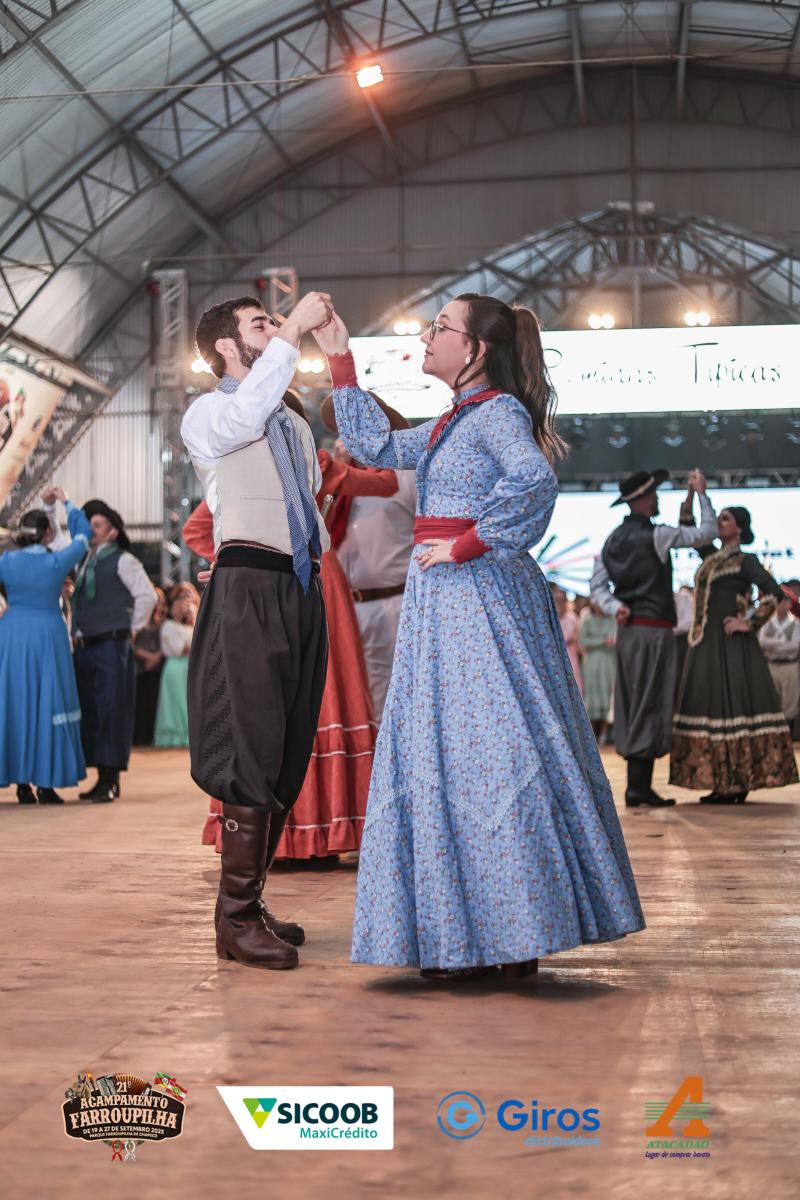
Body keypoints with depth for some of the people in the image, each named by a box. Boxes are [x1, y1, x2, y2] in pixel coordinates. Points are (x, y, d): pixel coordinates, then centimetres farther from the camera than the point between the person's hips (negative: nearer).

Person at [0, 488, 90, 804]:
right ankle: (45, 783, 3)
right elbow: (83, 534, 7)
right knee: (47, 705, 3)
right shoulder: (56, 562, -7)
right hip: (47, 638, -3)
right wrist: (65, 501, 17)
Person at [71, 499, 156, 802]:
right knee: (90, 712, 8)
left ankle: (111, 781, -7)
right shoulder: (85, 561, 17)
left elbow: (147, 596, -9)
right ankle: (102, 778, 15)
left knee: (111, 711, -8)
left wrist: (132, 629, -6)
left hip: (112, 646, -7)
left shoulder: (122, 560, -4)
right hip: (85, 647, 7)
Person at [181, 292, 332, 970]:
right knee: (253, 750, -12)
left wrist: (321, 556, 15)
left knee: (290, 755, 7)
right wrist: (292, 334, -20)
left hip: (303, 587, 8)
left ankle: (251, 903, 16)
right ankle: (236, 920, -7)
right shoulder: (207, 415, 2)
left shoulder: (295, 424, 25)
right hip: (249, 584, -7)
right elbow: (243, 417, -20)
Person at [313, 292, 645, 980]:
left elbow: (535, 482, -27)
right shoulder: (453, 422, 18)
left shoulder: (498, 411, -9)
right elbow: (378, 448, 24)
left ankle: (503, 935, -1)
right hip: (444, 602, 9)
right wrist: (341, 362, 23)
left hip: (478, 598, -9)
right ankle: (465, 932, 15)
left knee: (480, 751, -7)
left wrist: (468, 543, -20)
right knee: (448, 756, 9)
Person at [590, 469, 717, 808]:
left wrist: (615, 608, -4)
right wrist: (700, 493, 6)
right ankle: (638, 786, -8)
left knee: (632, 706, 9)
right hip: (653, 630, -8)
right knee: (650, 705, -6)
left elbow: (597, 585, 9)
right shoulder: (655, 535, -10)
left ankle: (638, 783, 11)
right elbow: (706, 532, -4)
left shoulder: (613, 539, 12)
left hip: (627, 629, 8)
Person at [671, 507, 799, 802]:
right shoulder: (711, 558, 17)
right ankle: (722, 785, 9)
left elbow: (774, 593, -12)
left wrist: (751, 623, -11)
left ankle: (738, 784, -5)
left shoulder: (745, 561, -3)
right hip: (705, 645, 7)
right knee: (709, 708, 5)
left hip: (730, 645, -7)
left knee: (733, 706, -7)